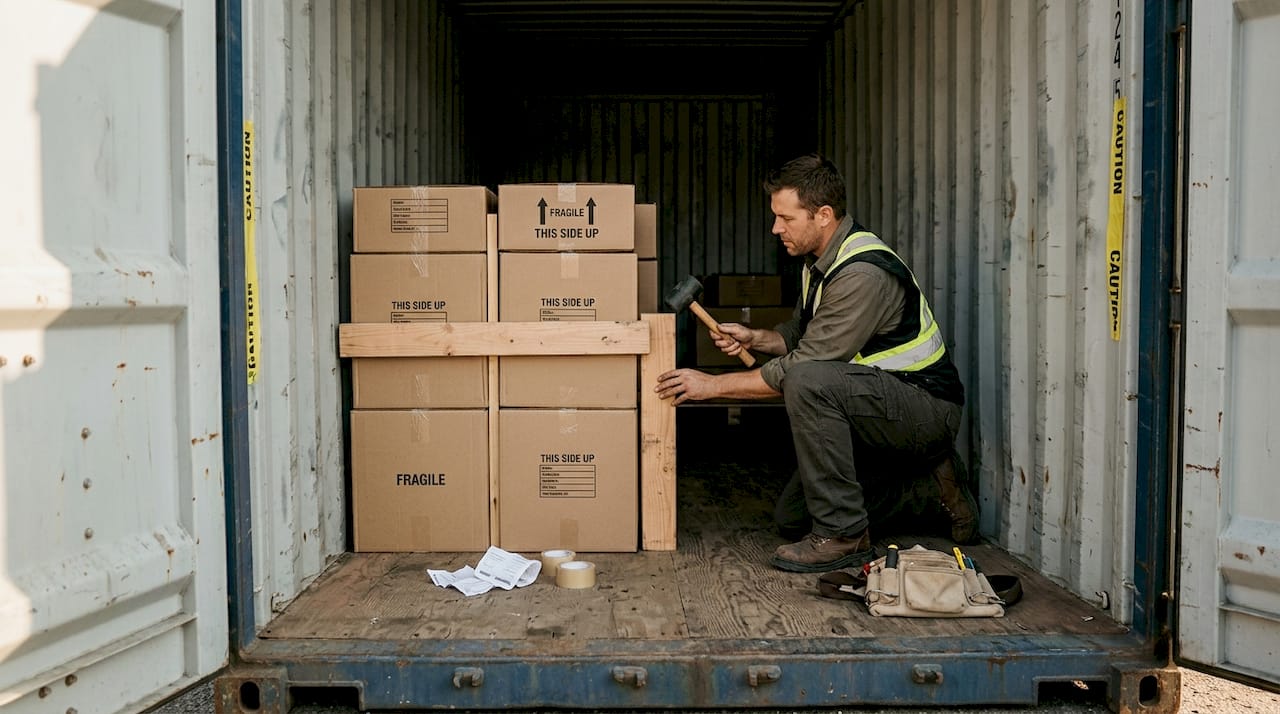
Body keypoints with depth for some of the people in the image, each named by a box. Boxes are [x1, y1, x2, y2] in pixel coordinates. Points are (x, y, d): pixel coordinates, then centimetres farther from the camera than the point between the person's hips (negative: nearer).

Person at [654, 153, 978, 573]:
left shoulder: (863, 273, -26)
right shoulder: (821, 260, 5)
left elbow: (804, 365, -26)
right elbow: (800, 334, 17)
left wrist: (712, 385, -20)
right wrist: (755, 338, -5)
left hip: (929, 408, -10)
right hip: (887, 405, 10)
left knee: (808, 381, -35)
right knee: (792, 517, 11)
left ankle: (844, 534, -23)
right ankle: (924, 482, 17)